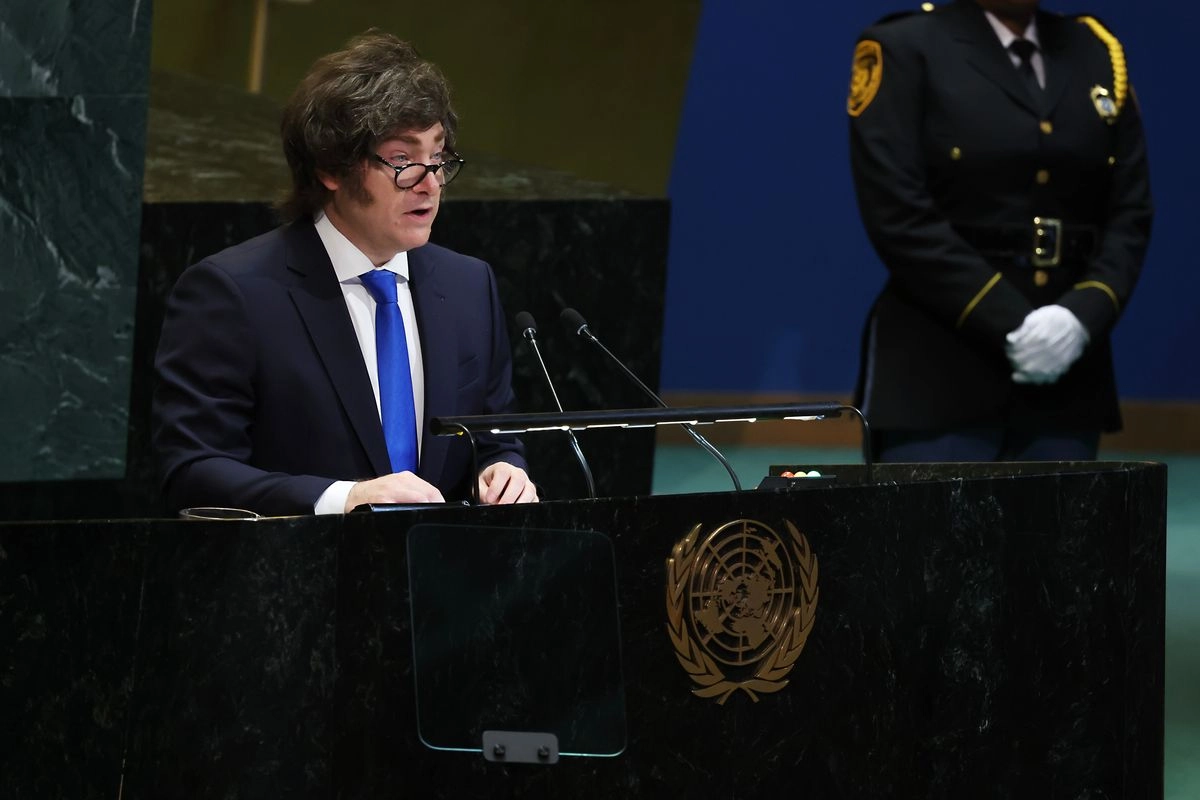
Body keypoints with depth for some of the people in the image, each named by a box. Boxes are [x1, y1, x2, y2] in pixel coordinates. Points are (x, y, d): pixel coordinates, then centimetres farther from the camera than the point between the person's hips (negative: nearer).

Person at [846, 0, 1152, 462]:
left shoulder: (1100, 55, 13)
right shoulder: (902, 51, -1)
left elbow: (1130, 216, 9)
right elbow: (900, 219, -9)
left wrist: (1083, 316, -10)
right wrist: (1012, 326, -15)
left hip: (1066, 381, 4)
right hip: (939, 377, -4)